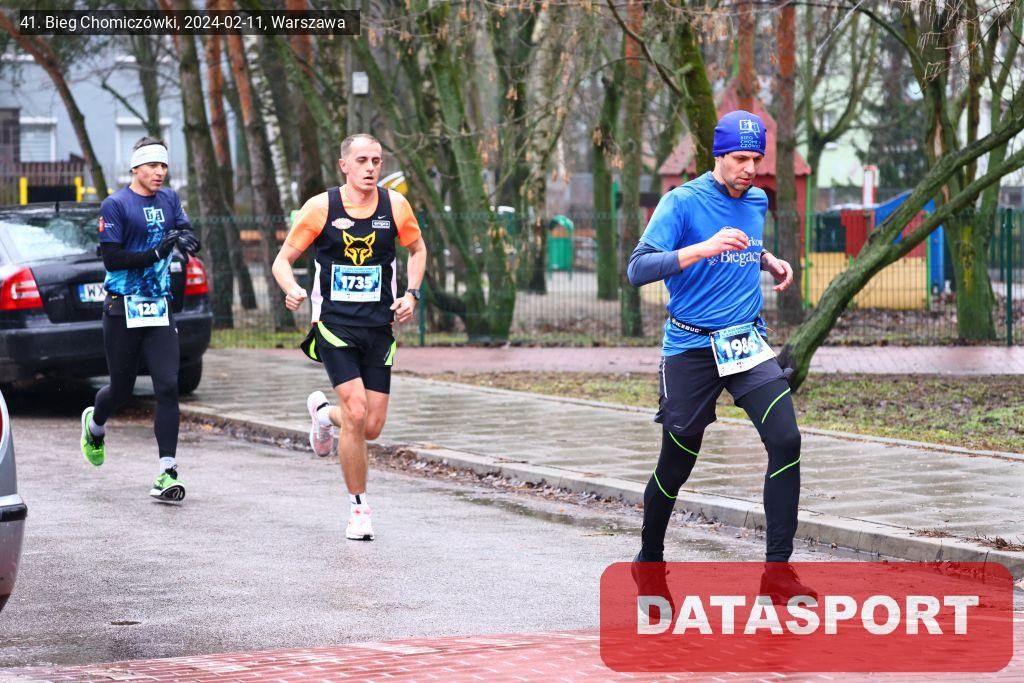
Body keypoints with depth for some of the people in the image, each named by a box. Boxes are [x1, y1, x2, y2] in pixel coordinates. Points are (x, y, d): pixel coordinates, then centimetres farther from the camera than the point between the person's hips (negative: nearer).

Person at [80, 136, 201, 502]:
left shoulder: (169, 199, 11)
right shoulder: (115, 205, -6)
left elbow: (188, 235, 3)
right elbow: (111, 258, -11)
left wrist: (187, 239, -22)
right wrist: (155, 253, -22)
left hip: (160, 308, 3)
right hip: (123, 309, -3)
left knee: (167, 387, -10)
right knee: (121, 389, 9)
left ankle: (167, 472, -10)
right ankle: (94, 424, 45)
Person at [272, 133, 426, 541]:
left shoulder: (395, 205, 1)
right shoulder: (321, 208, -6)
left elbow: (417, 249, 20)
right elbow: (283, 259, 2)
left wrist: (411, 294, 5)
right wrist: (292, 290, -20)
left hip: (379, 327, 3)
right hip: (334, 324, -3)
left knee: (372, 427, 2)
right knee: (356, 414, -17)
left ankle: (323, 412, 37)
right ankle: (358, 508, -1)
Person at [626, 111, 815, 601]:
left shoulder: (758, 202, 9)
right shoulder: (682, 203, -10)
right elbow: (637, 269, -20)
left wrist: (768, 261, 9)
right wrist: (704, 248, -31)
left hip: (748, 341, 4)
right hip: (691, 348, -4)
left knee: (786, 440, -15)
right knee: (677, 462, 4)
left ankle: (778, 569, -12)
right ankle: (649, 560, 30)